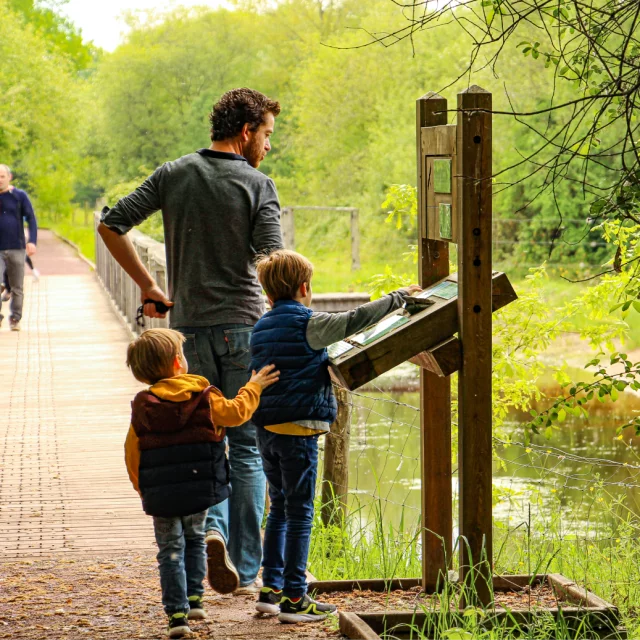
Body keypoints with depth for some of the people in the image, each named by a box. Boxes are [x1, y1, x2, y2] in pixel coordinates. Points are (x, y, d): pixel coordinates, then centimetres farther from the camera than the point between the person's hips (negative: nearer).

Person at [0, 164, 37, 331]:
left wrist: (32, 241, -14)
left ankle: (15, 319, 15)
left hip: (16, 249, 0)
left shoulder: (19, 196, 2)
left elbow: (31, 219, -2)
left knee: (17, 287, 4)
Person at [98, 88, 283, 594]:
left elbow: (111, 225, 4)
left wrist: (149, 286, 11)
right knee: (246, 446, 6)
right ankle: (247, 571, 7)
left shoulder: (174, 175, 5)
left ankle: (212, 527, -13)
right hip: (242, 324, -3)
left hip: (188, 325, 3)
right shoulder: (257, 185, -7)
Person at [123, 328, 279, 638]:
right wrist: (253, 388, 20)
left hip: (160, 495, 0)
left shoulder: (142, 407, -2)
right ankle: (194, 598, 19)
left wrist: (142, 487, 16)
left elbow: (132, 453, 2)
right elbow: (235, 413, 3)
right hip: (199, 490, 0)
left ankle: (177, 612, -1)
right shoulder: (203, 396, -6)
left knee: (171, 550, 7)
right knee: (195, 539, 23)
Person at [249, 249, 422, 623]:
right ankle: (294, 598, -1)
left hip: (267, 431, 7)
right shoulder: (308, 324, -10)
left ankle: (271, 588, 18)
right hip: (299, 430, -7)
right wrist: (400, 297, -2)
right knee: (300, 512, -2)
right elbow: (356, 320, -15)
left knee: (280, 508, 17)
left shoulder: (262, 327, 13)